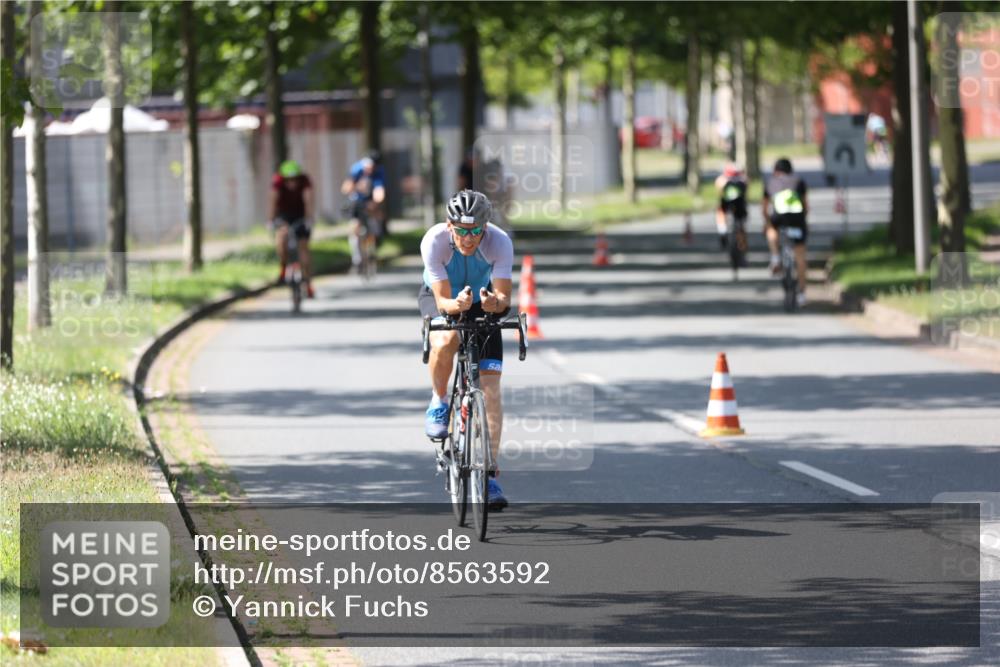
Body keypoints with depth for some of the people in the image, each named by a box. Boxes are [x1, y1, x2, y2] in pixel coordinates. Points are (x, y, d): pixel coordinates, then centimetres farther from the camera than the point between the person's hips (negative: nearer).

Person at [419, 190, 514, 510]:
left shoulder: (500, 242, -30)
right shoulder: (434, 241, -32)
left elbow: (504, 297, -29)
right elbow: (443, 301, -31)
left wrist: (495, 302, -52)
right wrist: (456, 305, -53)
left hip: (482, 303, 1)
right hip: (440, 298, -1)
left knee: (490, 387, -11)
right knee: (446, 341, -38)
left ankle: (489, 474, -5)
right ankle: (438, 402, -7)